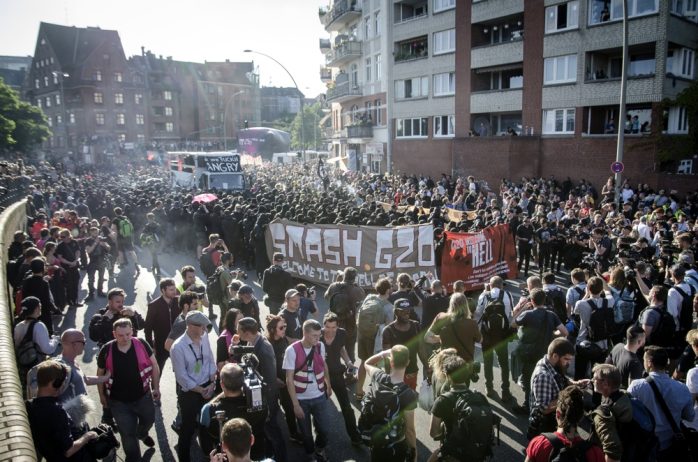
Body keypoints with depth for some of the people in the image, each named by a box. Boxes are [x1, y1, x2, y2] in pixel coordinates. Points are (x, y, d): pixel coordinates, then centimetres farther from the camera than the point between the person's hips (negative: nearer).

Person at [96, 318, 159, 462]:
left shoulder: (142, 344, -17)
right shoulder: (106, 350, -16)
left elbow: (154, 366, -5)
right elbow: (100, 374, 0)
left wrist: (156, 387, -3)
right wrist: (102, 395, 8)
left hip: (143, 396, 1)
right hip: (118, 401, -1)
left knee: (148, 420, 26)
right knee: (128, 434, 11)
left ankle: (142, 434, 62)